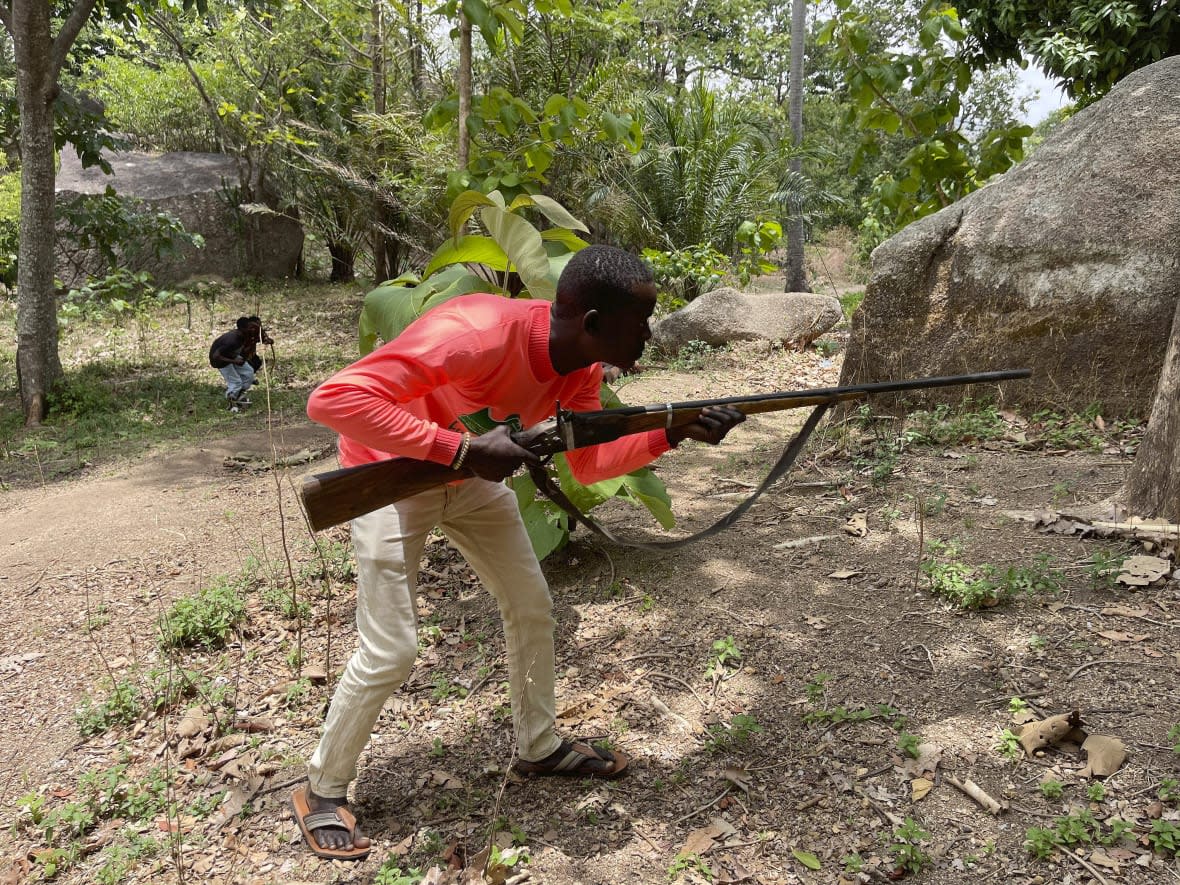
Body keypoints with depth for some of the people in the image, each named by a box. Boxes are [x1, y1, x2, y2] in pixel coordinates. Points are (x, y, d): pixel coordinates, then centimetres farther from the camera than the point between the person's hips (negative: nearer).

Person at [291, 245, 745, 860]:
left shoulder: (581, 365, -12)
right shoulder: (476, 335, -37)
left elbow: (589, 464, -2)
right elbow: (333, 399, -40)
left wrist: (671, 433, -18)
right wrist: (460, 448, -41)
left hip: (474, 474, 8)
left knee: (532, 606, 11)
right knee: (391, 652, -7)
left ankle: (540, 748, 32)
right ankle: (322, 791, 18)